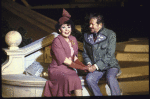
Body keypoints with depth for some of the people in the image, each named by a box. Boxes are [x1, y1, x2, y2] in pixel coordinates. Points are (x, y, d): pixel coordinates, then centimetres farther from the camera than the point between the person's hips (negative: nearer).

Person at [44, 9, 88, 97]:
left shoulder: (73, 39, 11)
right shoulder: (56, 41, -11)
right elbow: (66, 61, -14)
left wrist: (85, 66, -4)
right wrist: (82, 68, -13)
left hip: (69, 70, 5)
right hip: (57, 70, -5)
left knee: (77, 80, -30)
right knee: (74, 80, -34)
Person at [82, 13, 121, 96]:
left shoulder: (110, 34, -5)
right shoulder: (87, 36, 9)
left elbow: (109, 54, -11)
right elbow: (85, 53, 16)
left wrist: (96, 66, -18)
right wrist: (88, 63, -5)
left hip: (110, 65, -3)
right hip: (95, 67, 3)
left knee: (110, 77, -35)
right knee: (89, 79, -28)